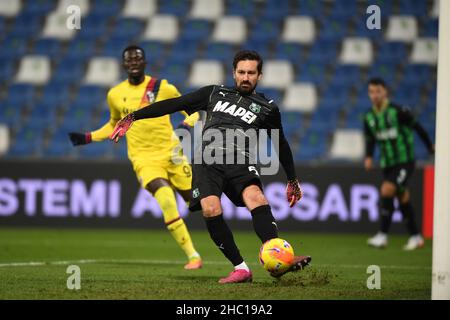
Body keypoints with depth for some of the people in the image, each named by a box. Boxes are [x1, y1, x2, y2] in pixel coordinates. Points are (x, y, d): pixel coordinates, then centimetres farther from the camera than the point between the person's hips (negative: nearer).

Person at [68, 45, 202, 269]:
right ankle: (193, 256, -20)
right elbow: (114, 125, 25)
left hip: (170, 152, 0)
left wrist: (188, 123, -14)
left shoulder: (162, 87, 0)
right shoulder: (115, 94, 6)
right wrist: (88, 138, 16)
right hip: (143, 159, 0)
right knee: (166, 199, -25)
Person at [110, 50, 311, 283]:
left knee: (256, 197, -33)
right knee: (210, 210, -27)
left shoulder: (267, 109, 19)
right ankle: (240, 269, -19)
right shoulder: (215, 94, 22)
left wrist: (293, 181, 35)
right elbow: (175, 104, 23)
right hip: (208, 160, 1)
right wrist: (132, 117, 20)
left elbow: (281, 144, 32)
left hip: (240, 162, -1)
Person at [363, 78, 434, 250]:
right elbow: (370, 140, 14)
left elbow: (417, 127, -3)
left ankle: (382, 236, -22)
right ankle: (415, 237, 23)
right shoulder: (369, 117, 3)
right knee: (402, 199, 11)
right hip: (387, 164, 6)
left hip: (405, 161, -6)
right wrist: (369, 157, -5)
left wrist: (430, 147, 7)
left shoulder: (398, 111, -14)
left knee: (387, 191, -22)